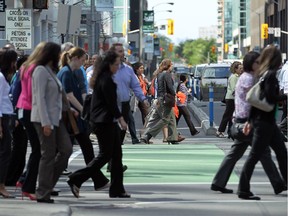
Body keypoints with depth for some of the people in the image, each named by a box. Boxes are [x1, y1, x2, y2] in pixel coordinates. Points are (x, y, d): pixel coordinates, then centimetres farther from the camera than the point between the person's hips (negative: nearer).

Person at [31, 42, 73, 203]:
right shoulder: (41, 71, -12)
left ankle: (48, 184, 14)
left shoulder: (51, 71, 17)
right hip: (44, 119, -9)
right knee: (48, 154, -5)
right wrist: (45, 122, -22)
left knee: (66, 149, 5)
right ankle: (43, 193, 2)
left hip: (55, 118, 9)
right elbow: (40, 98, -18)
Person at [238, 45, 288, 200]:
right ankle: (243, 191, -1)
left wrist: (250, 120, 18)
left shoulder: (263, 74, 12)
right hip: (265, 121, -10)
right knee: (255, 155, -5)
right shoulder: (270, 75, -14)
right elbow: (270, 97, -24)